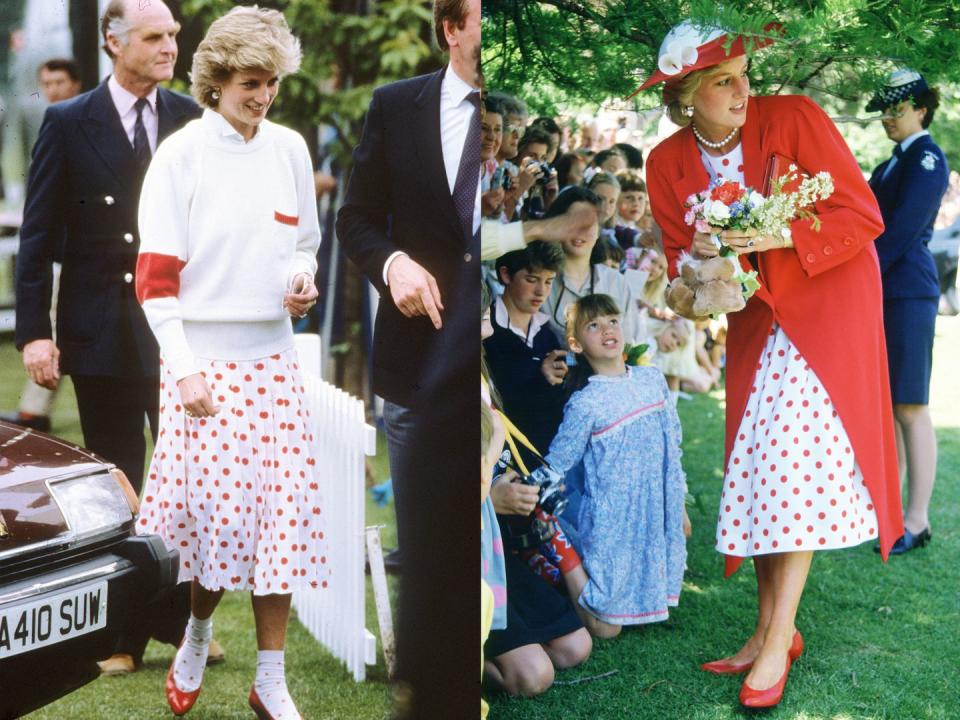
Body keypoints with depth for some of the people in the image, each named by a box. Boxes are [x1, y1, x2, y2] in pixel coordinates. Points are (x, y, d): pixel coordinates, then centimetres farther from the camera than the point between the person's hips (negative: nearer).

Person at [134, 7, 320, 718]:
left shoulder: (290, 149, 7)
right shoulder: (181, 154, -5)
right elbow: (155, 275, -7)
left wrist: (303, 279, -2)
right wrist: (183, 369, -13)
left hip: (273, 361, 4)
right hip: (203, 359, -4)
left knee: (282, 515, 1)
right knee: (213, 516, -4)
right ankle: (198, 637, 25)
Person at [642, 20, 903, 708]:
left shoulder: (794, 118, -16)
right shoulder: (668, 164, -4)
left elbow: (865, 216, -15)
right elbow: (681, 256, 6)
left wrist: (782, 236, -29)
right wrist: (703, 263, -18)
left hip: (826, 305, -4)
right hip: (756, 318, 5)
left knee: (794, 458, -14)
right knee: (760, 466, 3)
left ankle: (777, 640, -10)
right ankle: (769, 630, 13)